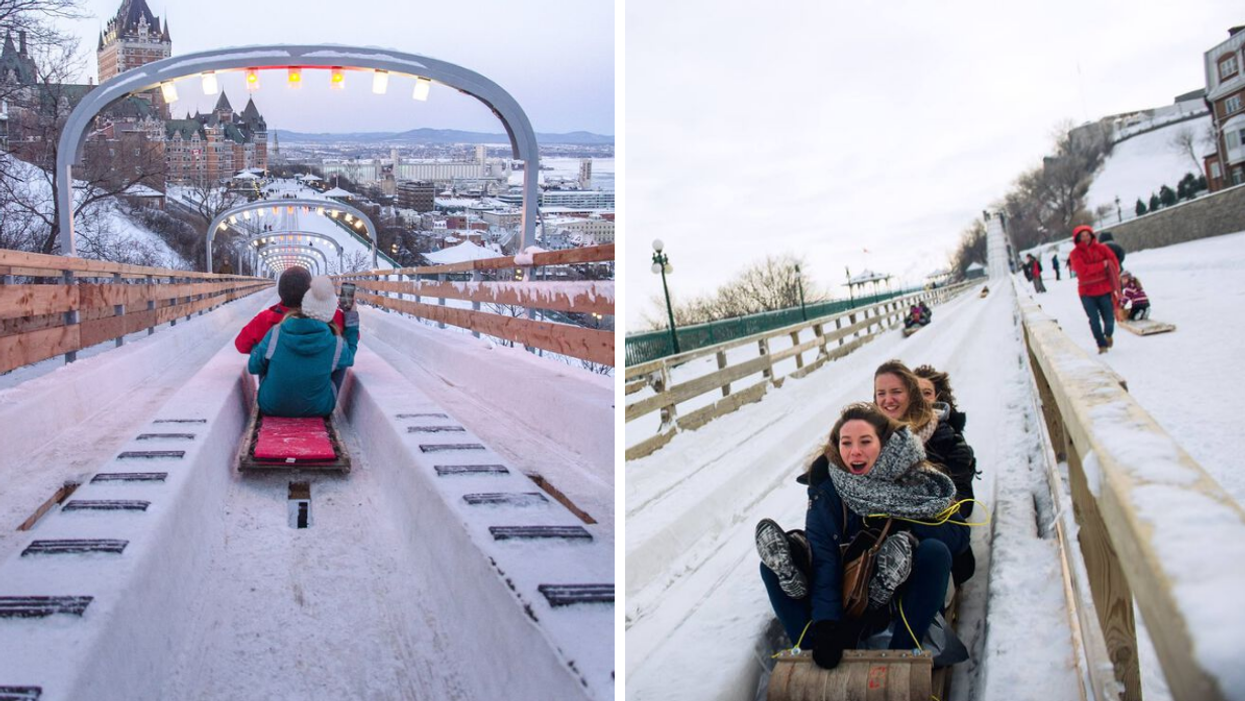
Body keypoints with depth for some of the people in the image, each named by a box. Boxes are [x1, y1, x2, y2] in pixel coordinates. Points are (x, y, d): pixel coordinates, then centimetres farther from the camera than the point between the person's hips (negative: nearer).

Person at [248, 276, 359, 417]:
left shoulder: (275, 335, -20)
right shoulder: (336, 345, -22)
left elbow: (253, 367, -7)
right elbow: (349, 357, 3)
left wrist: (256, 346, 14)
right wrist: (352, 324, 13)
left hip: (271, 408, 1)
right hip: (317, 410, -1)